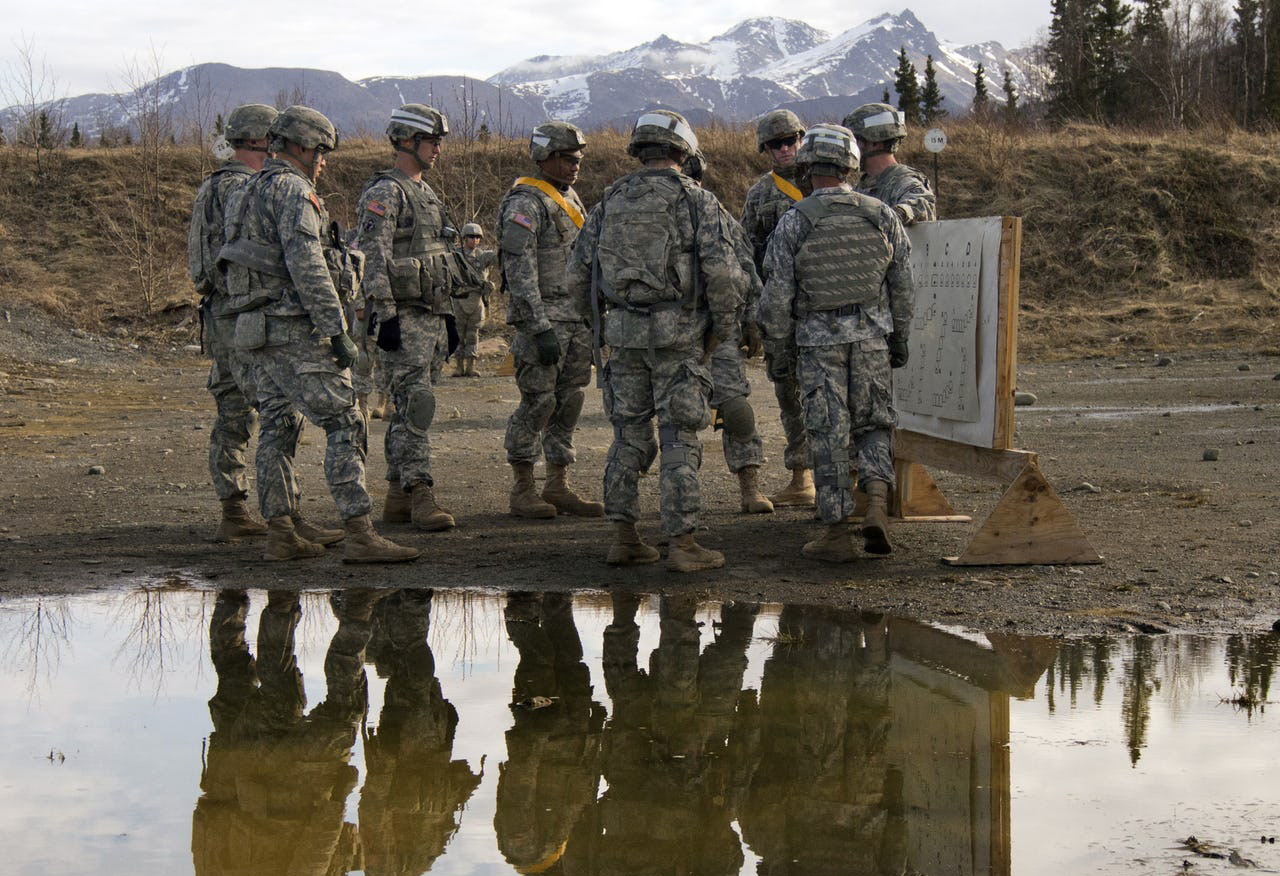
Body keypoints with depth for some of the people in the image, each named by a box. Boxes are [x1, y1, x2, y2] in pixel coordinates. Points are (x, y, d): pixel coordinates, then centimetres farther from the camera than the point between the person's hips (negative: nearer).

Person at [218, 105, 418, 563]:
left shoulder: (249, 192, 19)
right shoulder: (291, 190, -11)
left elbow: (239, 261, 23)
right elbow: (306, 266, -20)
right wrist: (337, 331, -21)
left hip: (256, 328, 10)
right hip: (295, 325, -10)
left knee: (278, 428, 12)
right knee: (343, 424, -10)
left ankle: (280, 534, 14)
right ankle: (360, 535, -16)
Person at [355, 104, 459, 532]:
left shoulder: (427, 193, 20)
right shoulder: (384, 193, -10)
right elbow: (372, 259, -17)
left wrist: (449, 319, 23)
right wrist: (385, 315, -22)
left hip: (432, 317, 9)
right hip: (403, 317, -9)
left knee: (410, 407, 10)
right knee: (414, 407, -12)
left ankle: (398, 497, 14)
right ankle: (420, 496, -13)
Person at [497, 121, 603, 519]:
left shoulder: (570, 199, 17)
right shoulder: (525, 204, -11)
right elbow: (520, 273, -17)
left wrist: (593, 321, 19)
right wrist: (541, 328, -22)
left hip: (576, 320, 8)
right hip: (543, 318, -8)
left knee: (569, 404, 9)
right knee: (537, 403, -6)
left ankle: (559, 487, 15)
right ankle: (522, 490, 2)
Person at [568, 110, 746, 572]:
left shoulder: (611, 201, 11)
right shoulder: (697, 200, -3)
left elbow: (578, 276, 11)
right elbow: (722, 271, -13)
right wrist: (723, 327, -1)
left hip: (624, 336, 4)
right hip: (679, 336, -4)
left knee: (629, 435, 12)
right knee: (679, 440, -1)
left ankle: (624, 538, 14)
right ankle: (682, 544, -1)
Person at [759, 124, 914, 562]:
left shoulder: (794, 222, -7)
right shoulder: (881, 216, 1)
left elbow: (778, 293, -6)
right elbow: (904, 285, 6)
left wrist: (779, 344, 8)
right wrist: (899, 337, 18)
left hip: (818, 338, -2)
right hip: (872, 336, 2)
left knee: (829, 435, 4)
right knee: (874, 423, 15)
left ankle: (837, 533, 6)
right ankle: (877, 505, -6)